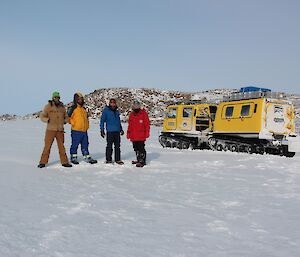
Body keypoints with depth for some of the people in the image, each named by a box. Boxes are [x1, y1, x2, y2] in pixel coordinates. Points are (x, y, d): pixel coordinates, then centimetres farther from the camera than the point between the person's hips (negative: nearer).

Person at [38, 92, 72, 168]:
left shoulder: (62, 107, 11)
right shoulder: (48, 106, 0)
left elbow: (66, 116, 22)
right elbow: (42, 116, 1)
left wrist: (65, 121, 2)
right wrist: (47, 120, -16)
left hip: (60, 130, 4)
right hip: (50, 129, -3)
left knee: (61, 146, 8)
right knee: (47, 146, -4)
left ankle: (64, 162, 14)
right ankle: (43, 162, 4)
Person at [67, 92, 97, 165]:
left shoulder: (83, 109, 16)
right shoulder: (73, 108, -6)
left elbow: (86, 118, 27)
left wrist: (87, 126, 17)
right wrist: (73, 123, -9)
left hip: (84, 131, 7)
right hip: (76, 131, -7)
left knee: (85, 145, 11)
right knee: (75, 145, 2)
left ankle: (87, 157, 16)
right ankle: (73, 157, 13)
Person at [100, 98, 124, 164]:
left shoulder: (117, 111, 15)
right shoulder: (106, 111, -2)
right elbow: (102, 121, -1)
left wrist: (121, 129, 23)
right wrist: (102, 130, -6)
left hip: (117, 131, 5)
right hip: (110, 131, -5)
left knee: (117, 146, 8)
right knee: (109, 146, -2)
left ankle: (118, 159, 16)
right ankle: (108, 159, 7)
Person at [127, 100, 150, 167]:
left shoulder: (144, 113, -3)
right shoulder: (131, 114, 13)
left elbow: (147, 124, -4)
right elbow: (130, 125, 18)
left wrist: (147, 133, -9)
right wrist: (128, 133, 14)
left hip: (141, 136, -6)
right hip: (133, 136, 6)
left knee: (141, 149, -6)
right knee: (136, 148, 13)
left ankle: (142, 161, -1)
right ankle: (138, 160, 26)